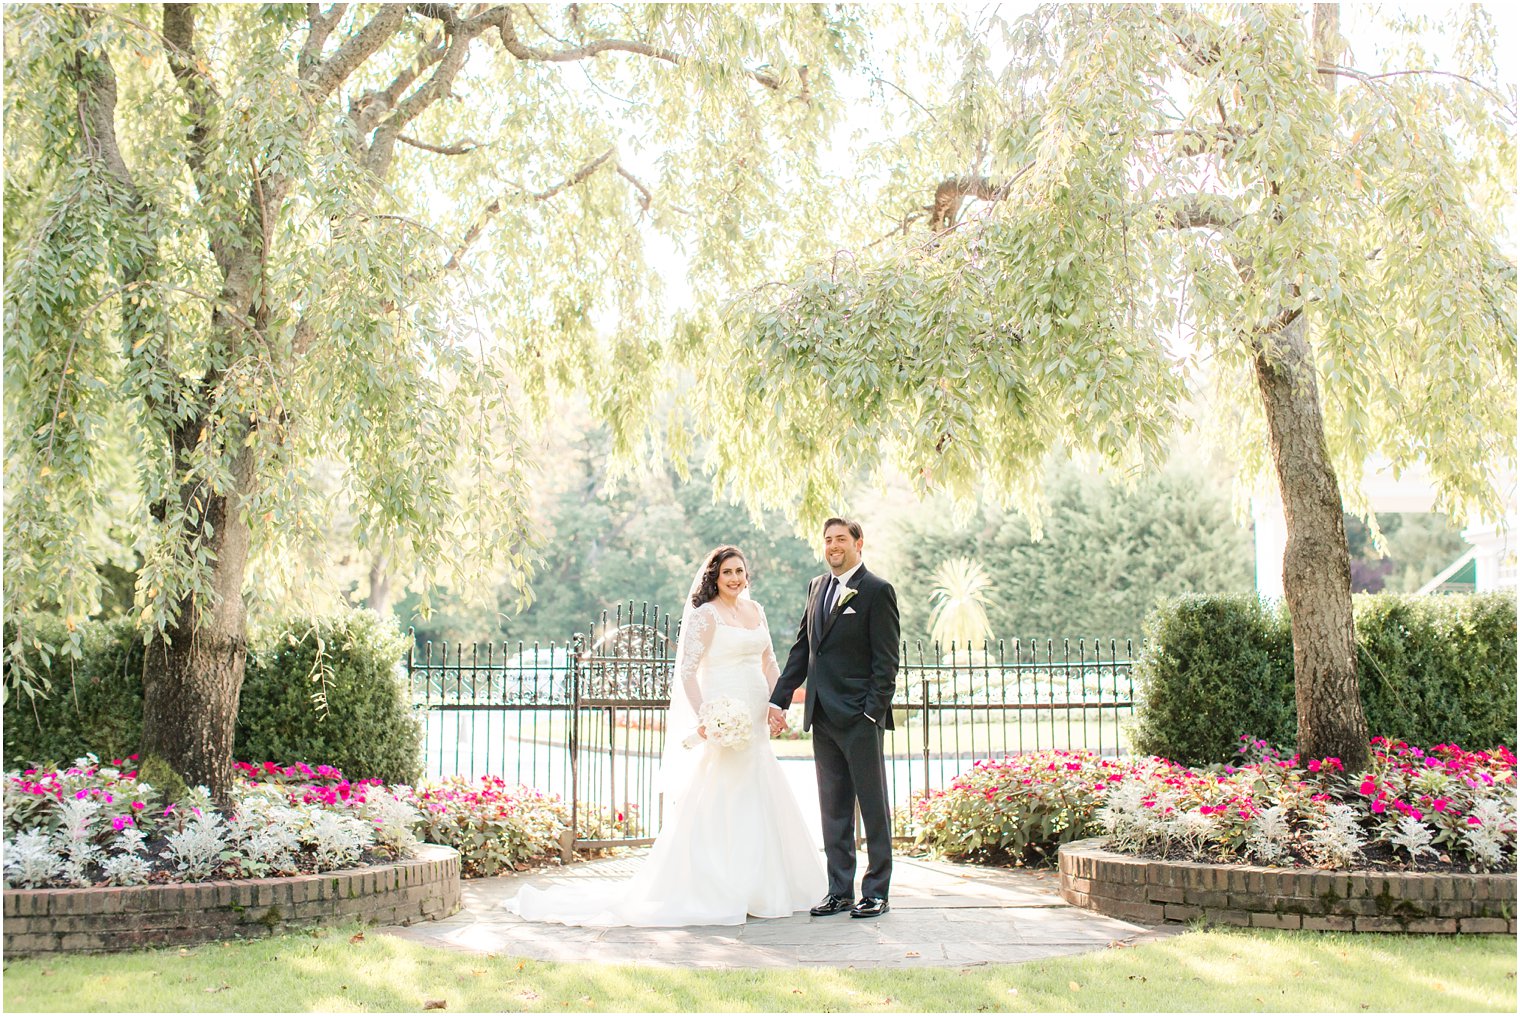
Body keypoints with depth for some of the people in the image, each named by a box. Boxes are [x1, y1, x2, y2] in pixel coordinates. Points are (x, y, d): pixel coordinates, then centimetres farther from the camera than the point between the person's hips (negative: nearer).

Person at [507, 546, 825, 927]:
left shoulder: (755, 610, 13)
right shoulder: (704, 615, -8)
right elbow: (686, 671, -13)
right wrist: (704, 718, -22)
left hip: (755, 723, 8)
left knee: (757, 805, 11)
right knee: (717, 805, -6)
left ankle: (754, 888, 22)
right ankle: (712, 892, 2)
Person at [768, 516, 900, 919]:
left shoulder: (877, 591, -6)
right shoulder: (817, 586, 14)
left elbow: (886, 660, -9)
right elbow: (801, 648, 16)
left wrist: (874, 711, -16)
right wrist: (779, 700, 10)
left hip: (860, 717, -7)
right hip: (823, 716, 7)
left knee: (873, 806, 2)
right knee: (833, 808, 11)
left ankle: (876, 892, 9)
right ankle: (840, 891, 18)